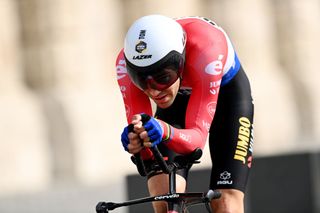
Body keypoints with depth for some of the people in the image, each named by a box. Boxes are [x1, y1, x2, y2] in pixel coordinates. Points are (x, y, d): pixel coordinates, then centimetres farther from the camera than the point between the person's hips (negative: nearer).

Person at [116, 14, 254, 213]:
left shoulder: (205, 50, -42)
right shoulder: (127, 62, -33)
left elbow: (198, 136, -43)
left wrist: (166, 133, -65)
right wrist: (136, 140, -56)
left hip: (226, 93, -2)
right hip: (177, 98, 2)